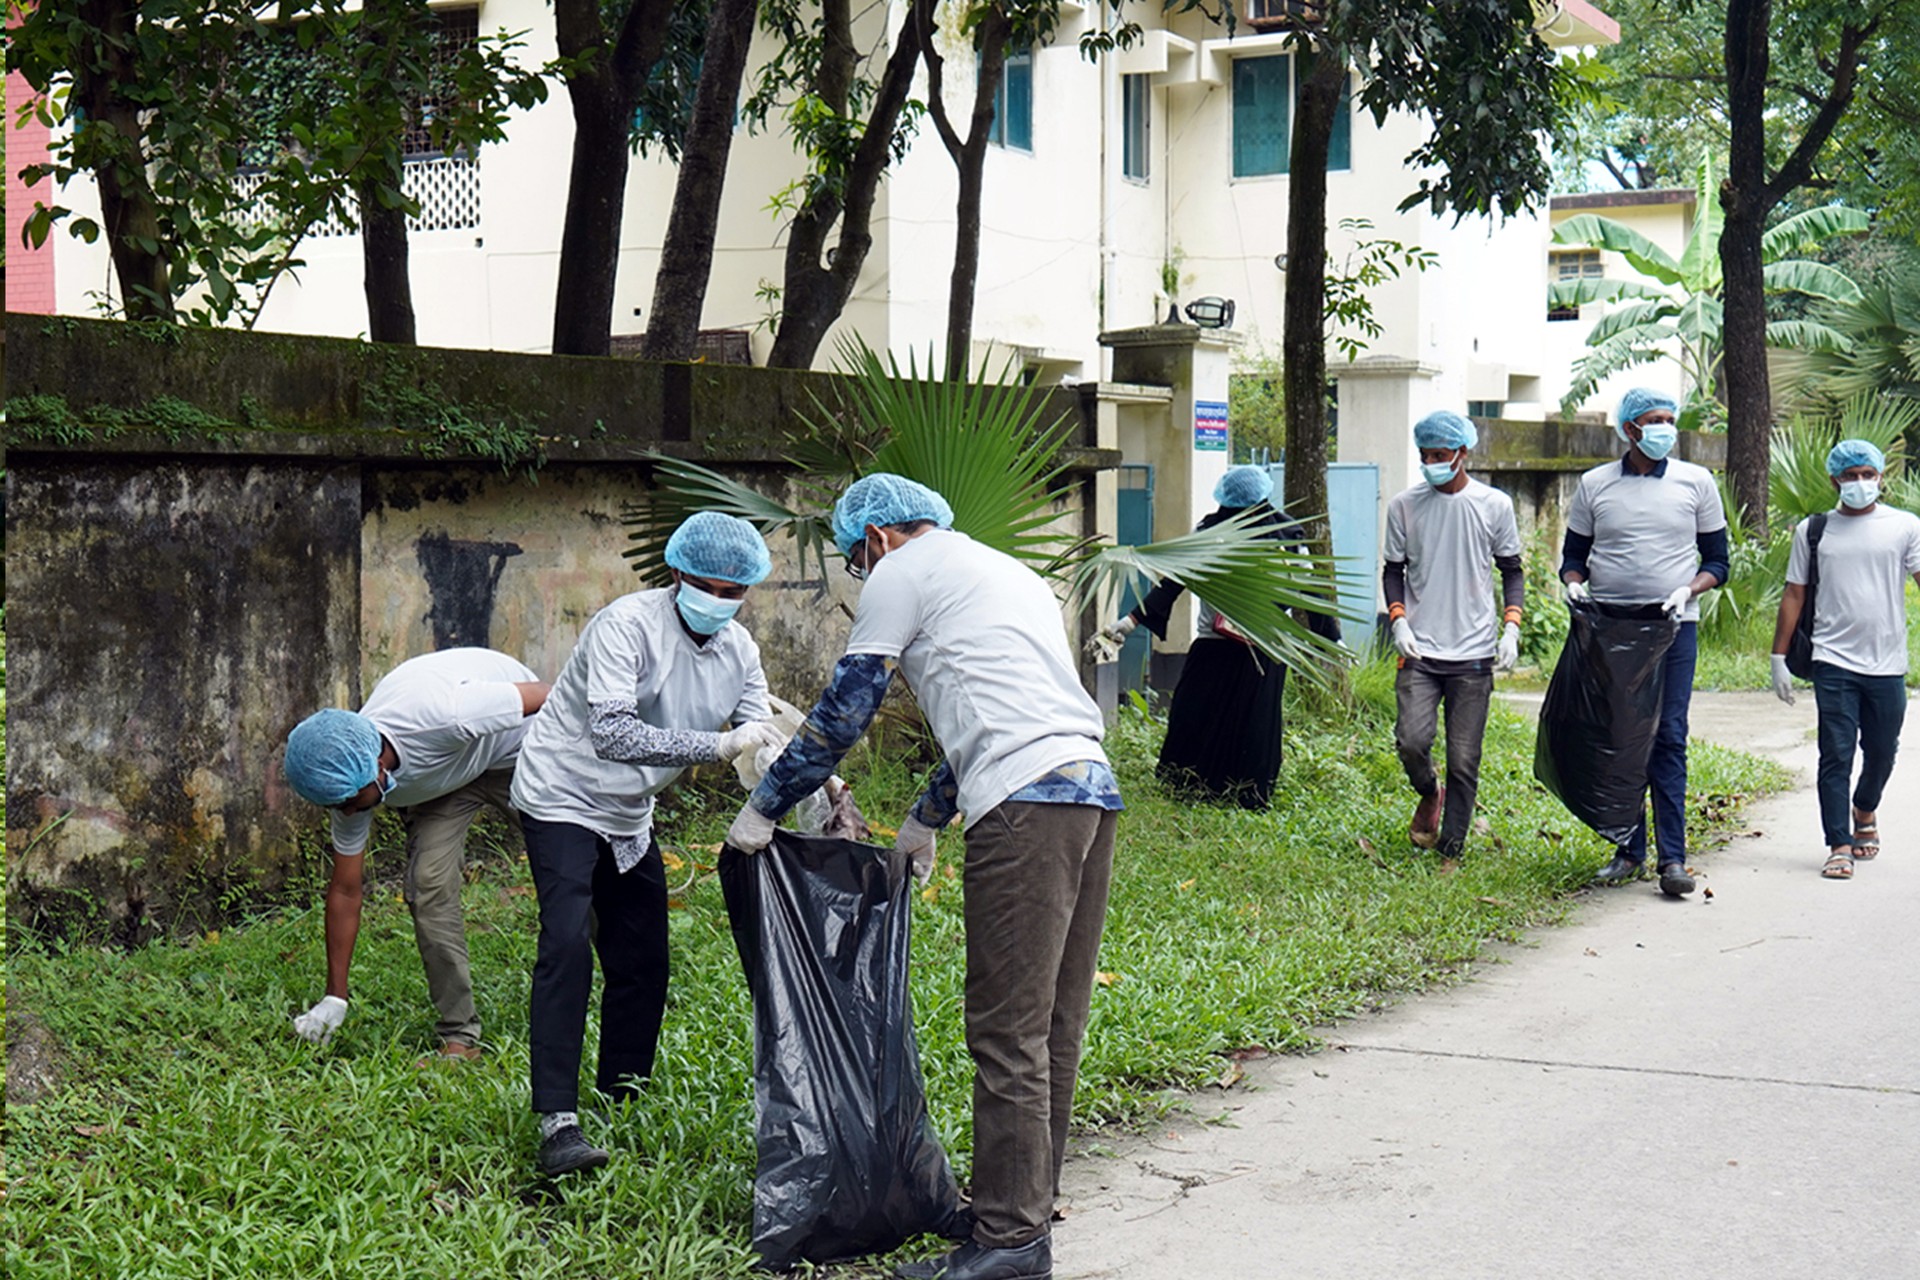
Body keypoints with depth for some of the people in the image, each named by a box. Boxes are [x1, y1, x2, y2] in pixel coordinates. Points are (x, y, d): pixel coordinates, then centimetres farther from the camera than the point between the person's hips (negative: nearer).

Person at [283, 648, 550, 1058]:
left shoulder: (441, 716, -45)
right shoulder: (348, 777, -25)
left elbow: (546, 698, -29)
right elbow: (345, 890, -13)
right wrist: (335, 998, -11)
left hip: (518, 744, -3)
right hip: (444, 775, 3)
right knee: (429, 884, -15)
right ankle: (459, 1036, -8)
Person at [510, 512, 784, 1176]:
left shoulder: (739, 651, -1)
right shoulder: (627, 625, -24)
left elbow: (764, 744, 3)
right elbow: (613, 733, -35)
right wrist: (718, 745, -38)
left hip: (628, 816, 8)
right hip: (563, 797, -8)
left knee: (643, 964, 7)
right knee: (567, 944, -22)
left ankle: (620, 1110, 21)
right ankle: (557, 1122, -26)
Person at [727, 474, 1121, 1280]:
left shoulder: (904, 573, 6)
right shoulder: (1010, 572, 31)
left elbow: (842, 712, 6)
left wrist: (764, 809, 16)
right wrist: (926, 821, 45)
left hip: (1025, 807, -9)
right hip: (1093, 790, 9)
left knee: (1007, 1031, -8)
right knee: (1053, 1023, 13)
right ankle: (1030, 1199, 20)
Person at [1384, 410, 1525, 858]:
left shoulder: (1494, 505, 3)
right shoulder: (1404, 506, 5)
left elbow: (1512, 570, 11)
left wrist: (1511, 626, -4)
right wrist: (1398, 619, -5)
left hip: (1474, 654, 0)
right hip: (1419, 652, 1)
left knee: (1464, 761, -2)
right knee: (1411, 740, -17)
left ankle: (1451, 851, 10)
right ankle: (1429, 796, 16)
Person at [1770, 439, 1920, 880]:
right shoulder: (1814, 530, 8)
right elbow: (1794, 595, 11)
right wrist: (1779, 657, 7)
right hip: (1834, 662, -1)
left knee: (1882, 753, 12)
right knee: (1836, 754, -6)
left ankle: (1864, 811, 41)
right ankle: (1839, 846, -3)